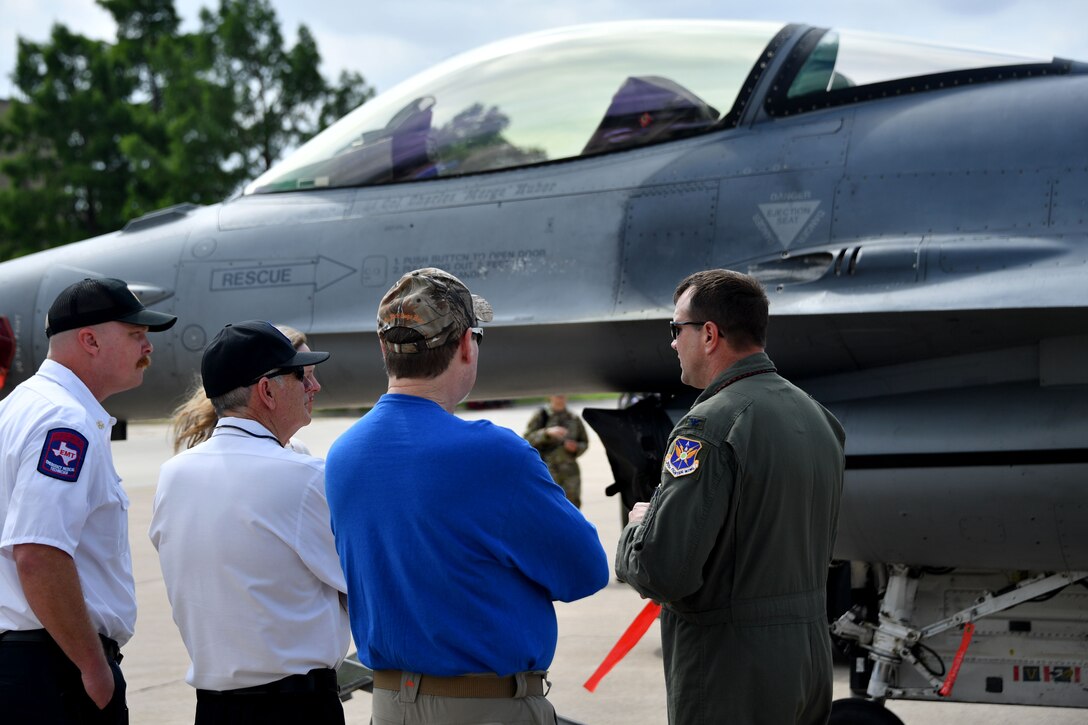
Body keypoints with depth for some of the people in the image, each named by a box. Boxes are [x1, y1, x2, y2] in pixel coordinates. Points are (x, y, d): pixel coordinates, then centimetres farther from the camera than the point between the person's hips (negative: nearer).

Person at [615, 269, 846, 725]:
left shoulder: (710, 427, -18)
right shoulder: (816, 416, 10)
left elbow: (662, 571, -24)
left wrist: (637, 529, -1)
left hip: (729, 672, -9)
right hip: (810, 658, 9)